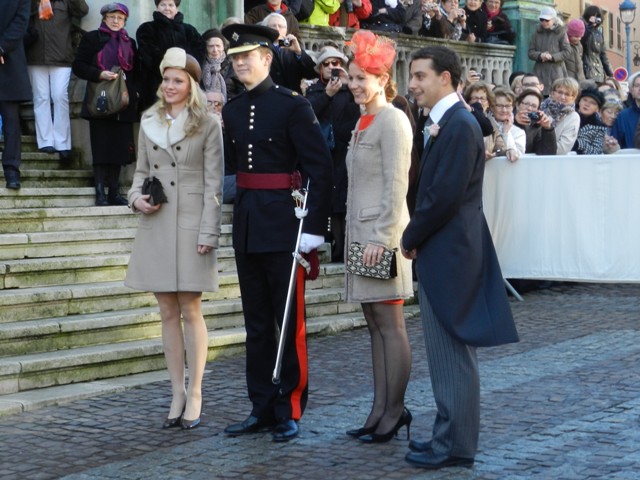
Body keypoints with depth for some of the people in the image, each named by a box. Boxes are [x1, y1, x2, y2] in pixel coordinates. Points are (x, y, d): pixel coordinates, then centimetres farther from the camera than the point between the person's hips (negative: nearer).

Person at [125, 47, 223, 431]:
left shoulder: (208, 124, -3)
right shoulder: (150, 121, 11)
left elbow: (214, 183, -6)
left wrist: (208, 232, -12)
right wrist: (136, 198, -2)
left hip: (191, 224, -5)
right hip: (156, 225, 5)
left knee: (190, 310, -2)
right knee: (168, 312, 7)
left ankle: (195, 396, 5)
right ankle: (177, 394, 14)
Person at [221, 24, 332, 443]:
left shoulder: (293, 105, -8)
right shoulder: (233, 111, 11)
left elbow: (320, 168, -12)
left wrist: (314, 227, -17)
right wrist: (243, 213, 10)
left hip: (283, 225, -6)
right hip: (247, 226, 7)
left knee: (289, 322, 2)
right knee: (257, 324, 11)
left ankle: (290, 411, 11)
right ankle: (262, 409, 20)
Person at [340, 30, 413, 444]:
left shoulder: (392, 120, -10)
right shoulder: (364, 121, 17)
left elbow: (397, 186, -16)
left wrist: (382, 237, -19)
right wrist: (358, 235, 18)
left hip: (382, 233, -9)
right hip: (361, 231, 9)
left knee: (391, 325, -4)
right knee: (375, 325, 10)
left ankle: (394, 412, 2)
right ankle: (382, 410, 15)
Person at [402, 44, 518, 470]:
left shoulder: (460, 125, -16)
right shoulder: (446, 123, 14)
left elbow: (446, 195, -21)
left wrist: (411, 238, -10)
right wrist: (417, 238, 7)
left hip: (449, 252, -10)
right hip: (442, 251, 10)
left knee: (452, 351, -3)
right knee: (447, 350, 15)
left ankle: (455, 445, 4)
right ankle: (451, 434, 24)